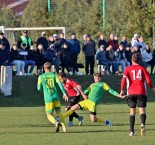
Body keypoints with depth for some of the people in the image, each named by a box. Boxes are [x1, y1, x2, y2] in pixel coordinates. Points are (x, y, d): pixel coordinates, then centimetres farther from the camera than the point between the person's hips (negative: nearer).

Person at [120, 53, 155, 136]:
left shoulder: (128, 69, 5)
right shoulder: (142, 68, 5)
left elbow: (124, 79, -8)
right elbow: (148, 80, 2)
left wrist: (122, 90, -4)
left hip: (131, 93, 1)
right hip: (141, 92, -1)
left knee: (132, 112, 9)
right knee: (142, 111, -2)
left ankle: (131, 131, 1)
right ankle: (142, 124, -33)